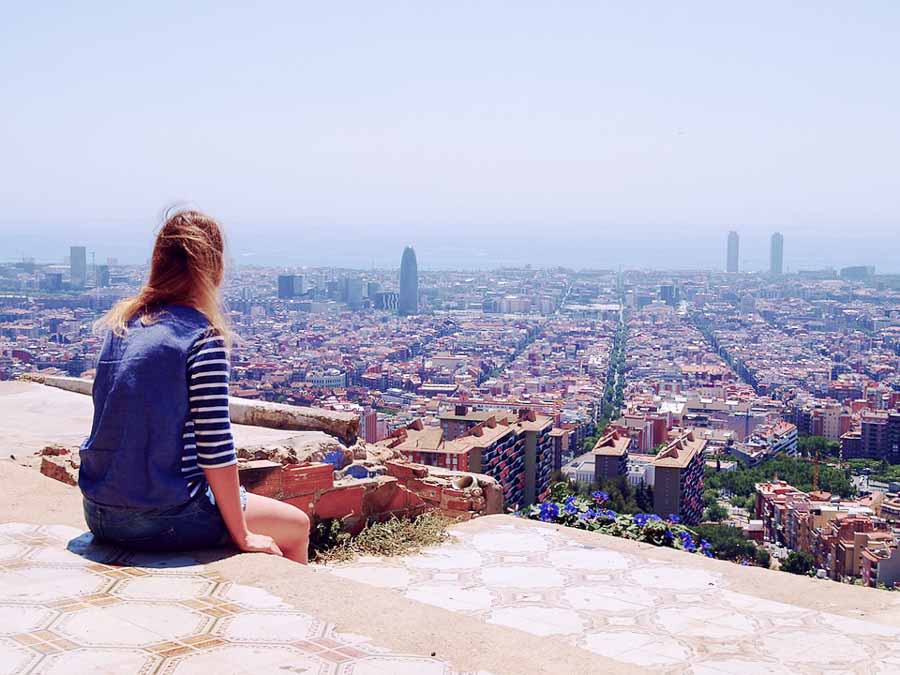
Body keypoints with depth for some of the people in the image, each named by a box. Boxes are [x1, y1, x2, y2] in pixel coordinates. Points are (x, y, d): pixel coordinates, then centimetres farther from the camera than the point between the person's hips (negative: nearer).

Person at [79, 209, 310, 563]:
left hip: (100, 514, 8)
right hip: (161, 520, -8)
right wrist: (242, 537, -9)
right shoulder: (203, 338, -16)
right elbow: (215, 447, -17)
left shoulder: (119, 325, 5)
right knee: (297, 525, 13)